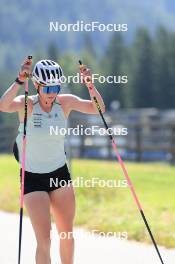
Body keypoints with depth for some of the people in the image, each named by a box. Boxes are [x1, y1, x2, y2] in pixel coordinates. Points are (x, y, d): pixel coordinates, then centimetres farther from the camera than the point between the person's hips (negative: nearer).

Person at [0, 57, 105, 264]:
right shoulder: (26, 104, -14)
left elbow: (98, 108, -13)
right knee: (44, 241, -9)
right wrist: (20, 81, -46)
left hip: (60, 175, 4)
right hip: (32, 178, -4)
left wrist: (90, 85, -28)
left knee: (67, 234, 11)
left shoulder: (65, 102, -5)